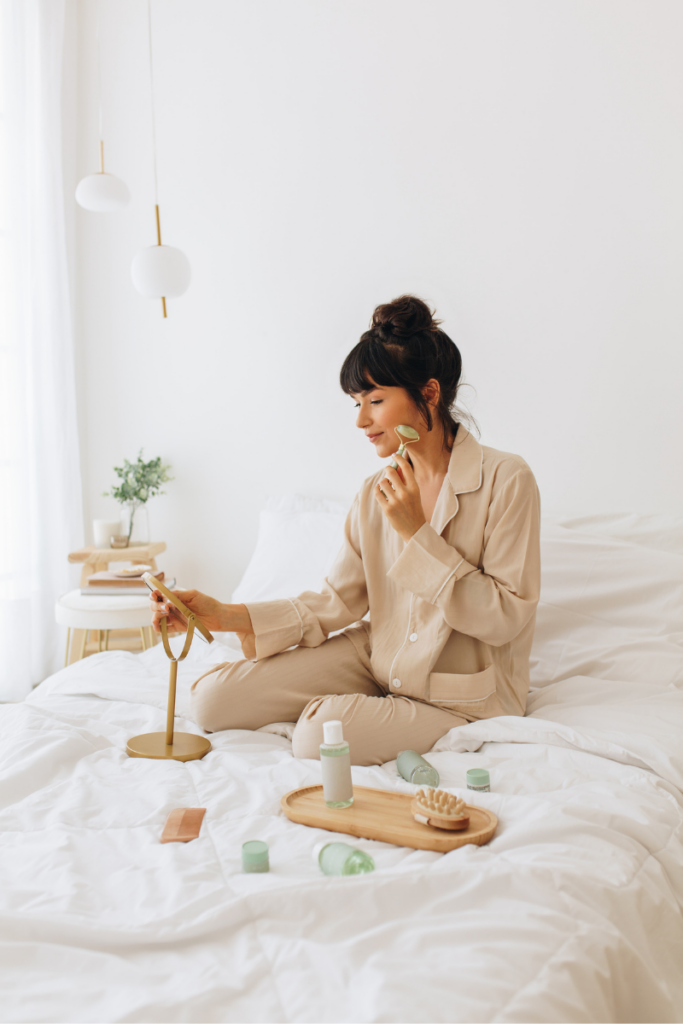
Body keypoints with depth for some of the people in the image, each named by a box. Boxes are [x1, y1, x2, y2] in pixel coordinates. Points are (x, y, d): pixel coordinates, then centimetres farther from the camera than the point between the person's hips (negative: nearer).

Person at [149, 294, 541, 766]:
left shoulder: (506, 480, -16)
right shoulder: (376, 494, 1)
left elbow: (505, 618, -18)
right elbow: (338, 601, 0)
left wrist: (417, 535, -22)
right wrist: (227, 615, -11)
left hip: (463, 698, -5)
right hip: (378, 658, 5)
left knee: (318, 737, -29)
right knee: (212, 700, -7)